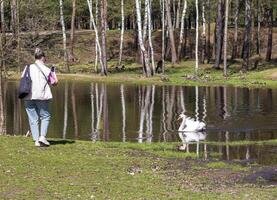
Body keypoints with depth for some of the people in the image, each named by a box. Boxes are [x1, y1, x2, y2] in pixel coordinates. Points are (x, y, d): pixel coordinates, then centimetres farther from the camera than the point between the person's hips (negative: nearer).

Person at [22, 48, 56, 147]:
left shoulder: (28, 68, 10)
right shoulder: (46, 70, 1)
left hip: (28, 97, 3)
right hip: (41, 95, -3)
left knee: (33, 119, 7)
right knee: (45, 116, 12)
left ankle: (36, 140, 3)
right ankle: (42, 136, -4)